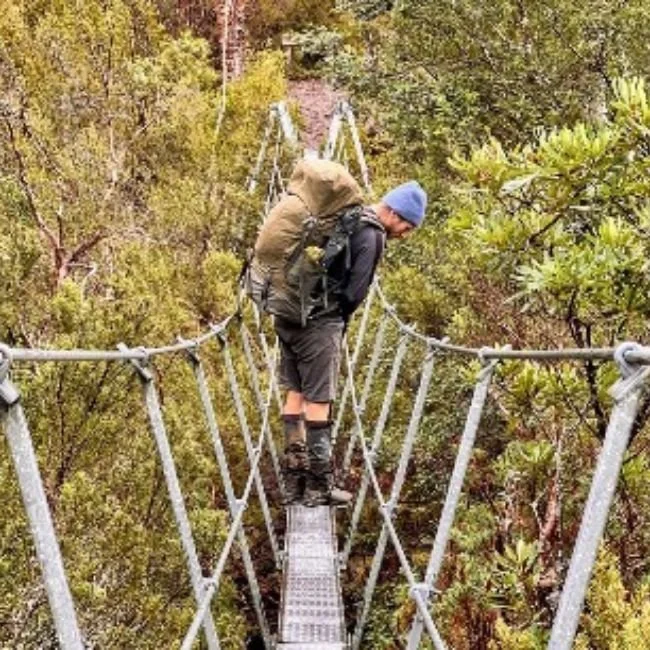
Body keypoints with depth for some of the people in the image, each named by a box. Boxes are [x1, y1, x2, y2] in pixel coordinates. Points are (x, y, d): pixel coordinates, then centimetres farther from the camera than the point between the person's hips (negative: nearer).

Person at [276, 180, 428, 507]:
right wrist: (339, 319, 3)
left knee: (295, 395, 12)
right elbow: (355, 291, -13)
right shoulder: (371, 236, -11)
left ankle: (294, 481, 19)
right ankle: (319, 486, 5)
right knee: (319, 401, -2)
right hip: (319, 322, -9)